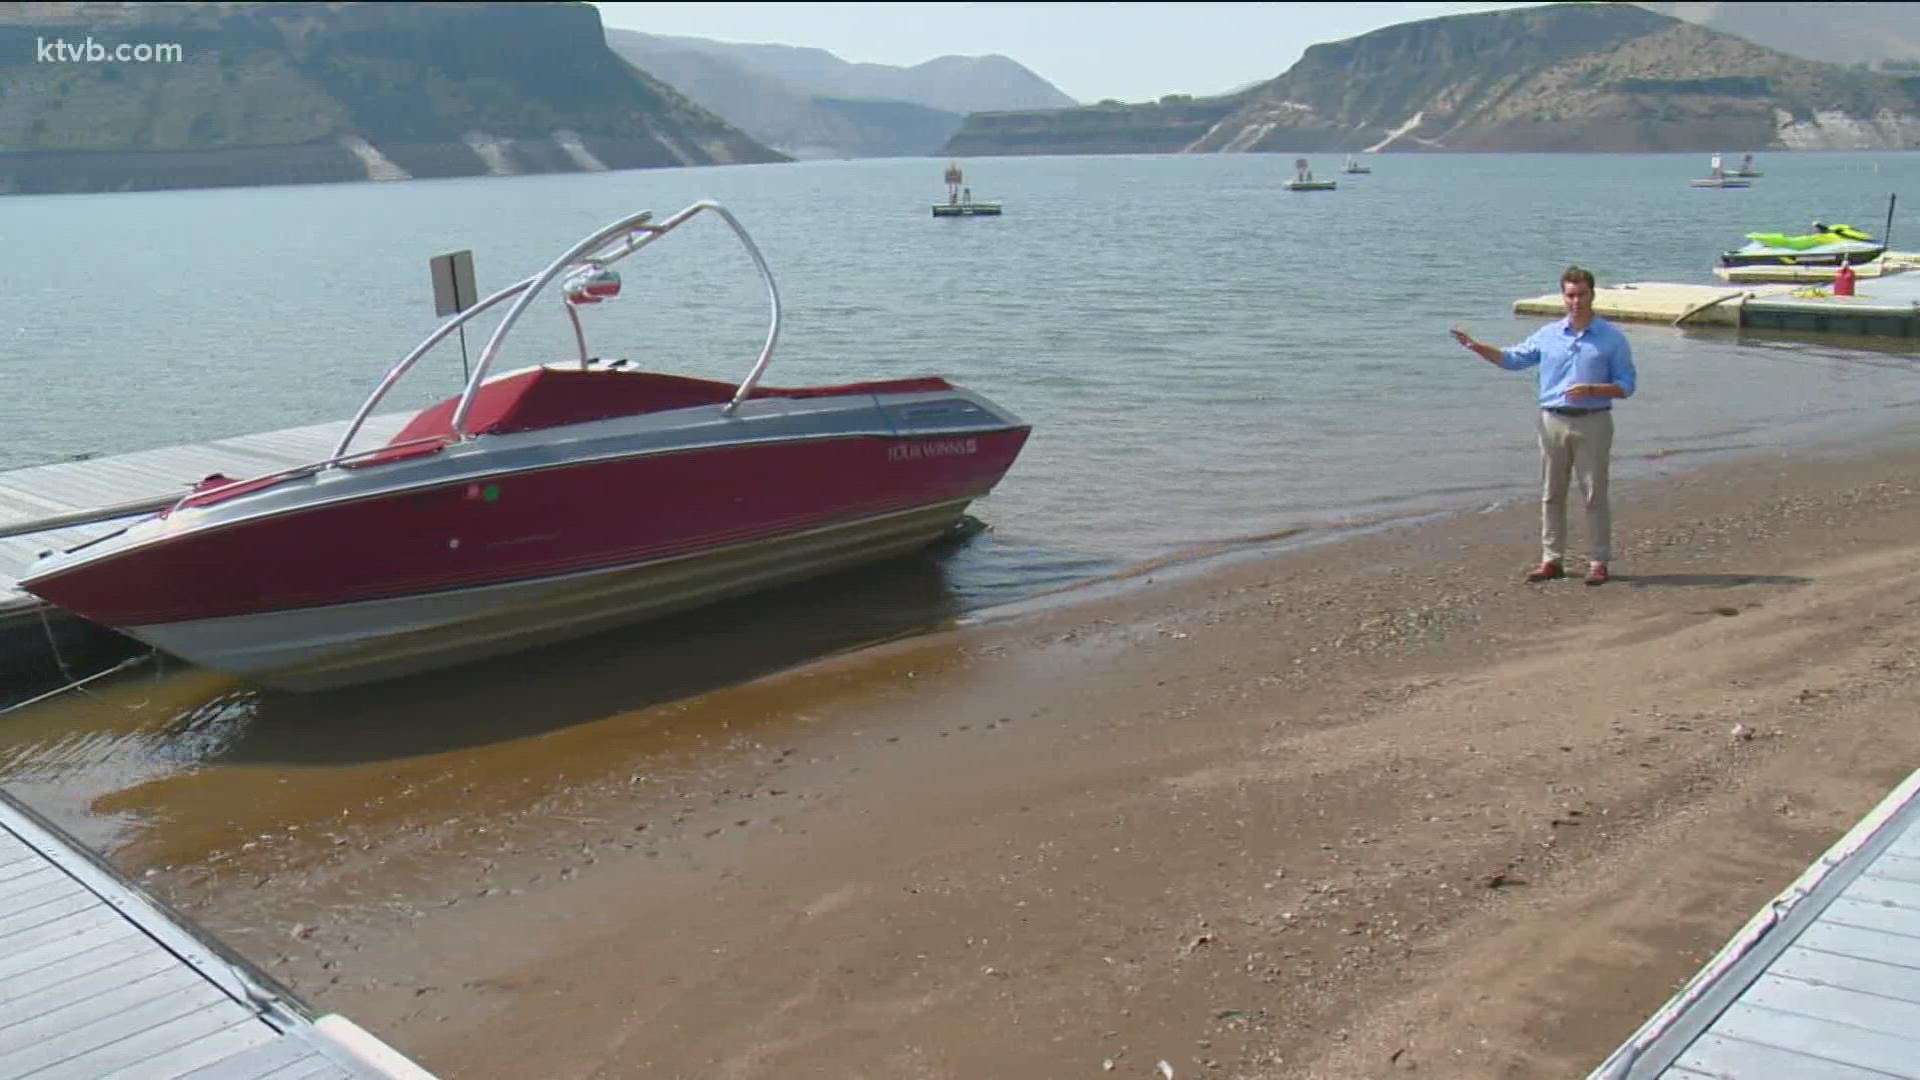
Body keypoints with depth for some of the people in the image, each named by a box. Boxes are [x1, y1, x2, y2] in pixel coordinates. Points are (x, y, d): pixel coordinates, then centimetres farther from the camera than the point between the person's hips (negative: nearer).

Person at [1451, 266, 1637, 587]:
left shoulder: (1612, 338, 0)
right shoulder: (1548, 335, 9)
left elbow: (1626, 385, -1)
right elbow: (1512, 359, 15)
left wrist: (1592, 389, -18)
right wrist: (1474, 346, 2)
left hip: (1592, 423, -3)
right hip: (1553, 421, 3)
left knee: (1594, 494, 0)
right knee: (1551, 494, 7)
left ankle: (1598, 561, 7)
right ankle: (1552, 559, 14)